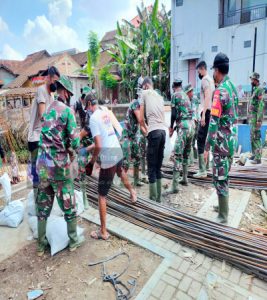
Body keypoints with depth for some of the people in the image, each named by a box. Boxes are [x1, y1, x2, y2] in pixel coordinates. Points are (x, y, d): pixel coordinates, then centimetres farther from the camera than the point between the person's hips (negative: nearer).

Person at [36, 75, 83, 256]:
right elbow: (74, 141, -15)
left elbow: (46, 136, 13)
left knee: (43, 206, 17)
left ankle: (41, 245, 30)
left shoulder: (47, 111, 10)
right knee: (69, 205, 11)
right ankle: (74, 241, 27)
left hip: (42, 165, 6)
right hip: (59, 166, -6)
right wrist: (72, 154, 5)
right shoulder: (67, 111, -9)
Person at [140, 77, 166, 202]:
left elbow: (141, 118, 4)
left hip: (154, 131, -6)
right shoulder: (160, 97, 26)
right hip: (163, 131, 6)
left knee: (151, 166, 0)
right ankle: (158, 197, 20)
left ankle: (153, 199, 5)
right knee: (158, 166, 13)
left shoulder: (145, 93, 8)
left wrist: (145, 130, 18)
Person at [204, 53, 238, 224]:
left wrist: (207, 147, -21)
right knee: (225, 176, 20)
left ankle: (223, 216, 13)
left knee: (220, 179, 1)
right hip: (233, 138, 9)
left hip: (222, 140, -9)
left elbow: (214, 122, -23)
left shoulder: (220, 91, -18)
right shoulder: (233, 87, 10)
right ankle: (223, 206, 36)